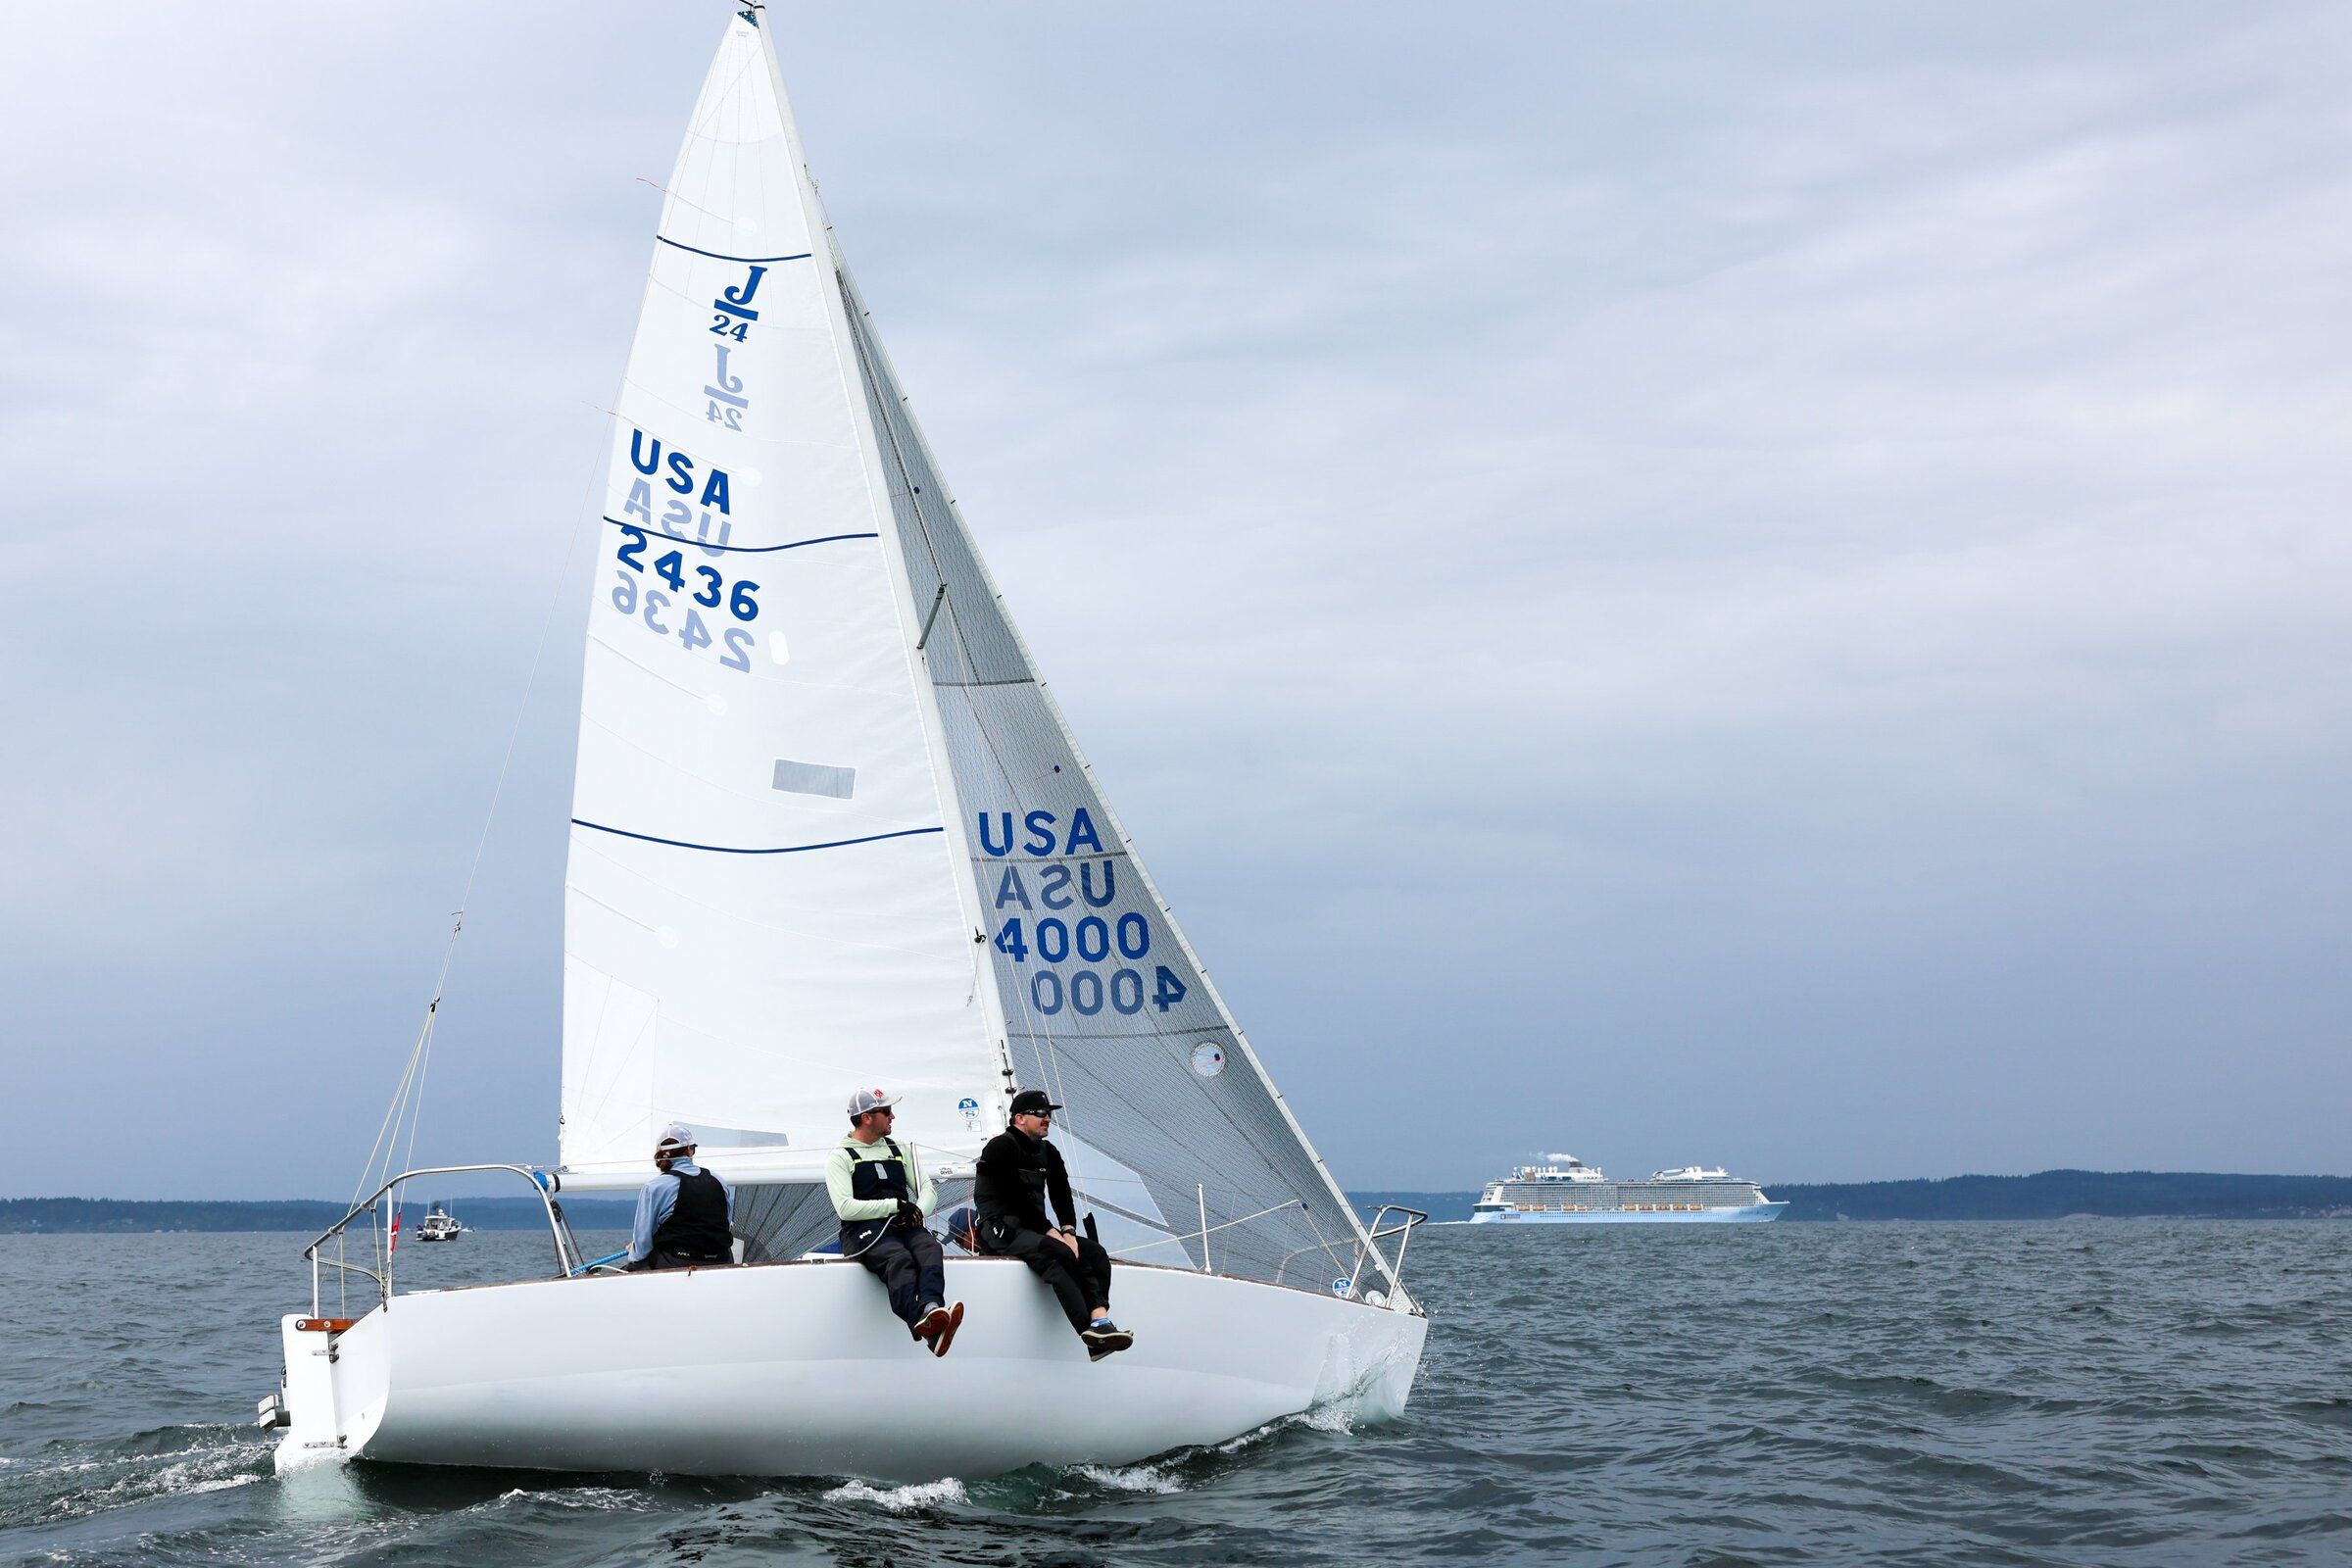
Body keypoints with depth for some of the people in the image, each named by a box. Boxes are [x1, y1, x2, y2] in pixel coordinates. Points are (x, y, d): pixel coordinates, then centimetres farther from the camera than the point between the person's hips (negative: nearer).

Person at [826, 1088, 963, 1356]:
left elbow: (928, 1191, 20)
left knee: (929, 1248, -31)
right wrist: (896, 1205, -9)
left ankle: (930, 1307, -58)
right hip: (862, 1231, -5)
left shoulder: (899, 1150, 25)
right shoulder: (840, 1157, 7)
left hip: (904, 1225, 5)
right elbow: (845, 1208, -7)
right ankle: (922, 1321, -63)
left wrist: (916, 1210, -5)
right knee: (899, 1258, -36)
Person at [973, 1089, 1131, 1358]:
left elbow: (1062, 1195, 10)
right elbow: (1016, 1196, -14)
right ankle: (1091, 1329, -43)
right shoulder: (1001, 1147, -6)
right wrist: (1050, 1231, -16)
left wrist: (1069, 1231, -9)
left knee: (1095, 1252, -15)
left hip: (1035, 1229, 8)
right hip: (1001, 1229, -8)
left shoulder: (1048, 1153, 19)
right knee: (1059, 1254, -34)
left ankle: (1099, 1320, -38)